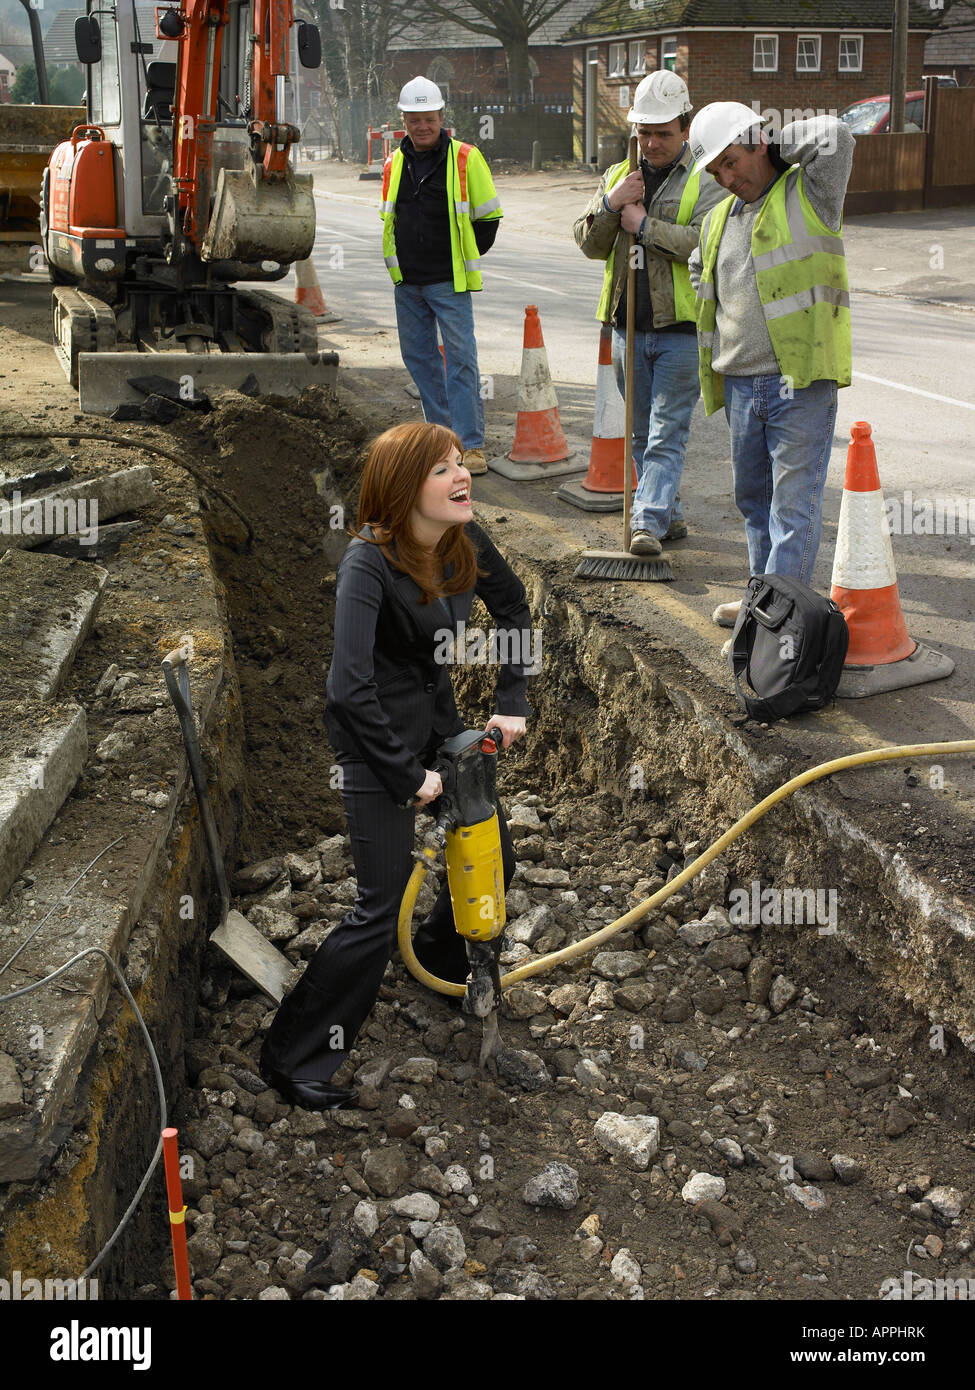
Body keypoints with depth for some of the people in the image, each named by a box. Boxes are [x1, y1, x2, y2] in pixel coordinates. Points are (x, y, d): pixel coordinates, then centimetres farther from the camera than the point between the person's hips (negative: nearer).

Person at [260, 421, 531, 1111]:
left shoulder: (466, 541, -7)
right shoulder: (368, 563, -28)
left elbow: (513, 605, 13)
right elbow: (351, 689, -31)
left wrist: (512, 702, 7)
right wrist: (408, 776, -22)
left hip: (438, 718, 7)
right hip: (376, 735, -7)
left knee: (496, 856, 18)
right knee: (381, 911, -10)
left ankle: (442, 953, 49)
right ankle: (292, 1055, 3)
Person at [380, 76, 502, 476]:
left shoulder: (466, 159, -4)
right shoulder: (394, 164, 9)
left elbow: (488, 216, 2)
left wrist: (465, 258, 1)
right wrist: (400, 260, 12)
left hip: (449, 281, -5)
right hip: (406, 282, 6)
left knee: (461, 359, -8)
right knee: (418, 355, 11)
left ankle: (471, 444, -6)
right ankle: (441, 431, 24)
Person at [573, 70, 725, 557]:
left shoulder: (706, 181, -3)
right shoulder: (617, 175, 14)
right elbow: (588, 244, 9)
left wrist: (644, 224, -16)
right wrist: (610, 205, -9)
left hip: (681, 329, -6)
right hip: (628, 326, 6)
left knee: (667, 434, -7)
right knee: (642, 434, 13)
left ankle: (648, 524, -11)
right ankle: (670, 514, 27)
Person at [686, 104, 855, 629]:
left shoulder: (808, 195, -4)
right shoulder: (718, 218, 15)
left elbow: (835, 137, -21)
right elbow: (699, 274, 32)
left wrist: (777, 147, -4)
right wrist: (713, 350, 23)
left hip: (802, 382, -7)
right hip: (740, 385, 7)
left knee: (794, 503, -6)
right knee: (754, 499, 16)